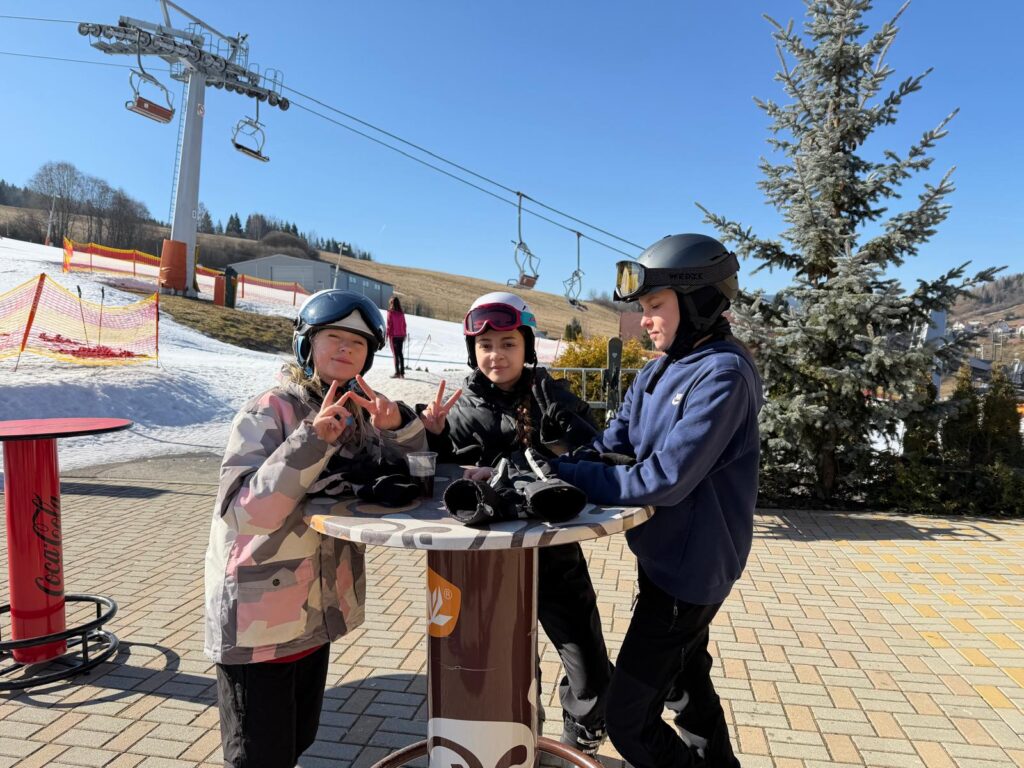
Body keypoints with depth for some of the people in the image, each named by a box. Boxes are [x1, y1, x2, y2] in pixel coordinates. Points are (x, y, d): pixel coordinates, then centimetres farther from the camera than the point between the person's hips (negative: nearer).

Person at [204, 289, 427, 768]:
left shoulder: (356, 413, 1)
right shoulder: (268, 412, -18)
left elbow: (413, 477, -1)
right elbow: (244, 511, -28)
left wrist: (398, 424, -19)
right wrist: (313, 438, -36)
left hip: (316, 615, 7)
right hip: (257, 620, -6)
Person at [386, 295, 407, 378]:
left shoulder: (390, 312, -10)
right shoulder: (401, 313, 4)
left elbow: (389, 325, -10)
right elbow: (404, 325, 8)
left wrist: (387, 335, -4)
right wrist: (404, 335, 17)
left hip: (394, 336, -4)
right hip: (401, 335, 5)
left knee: (395, 353, -1)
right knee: (400, 353, 10)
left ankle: (397, 372, -2)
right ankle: (402, 372, 12)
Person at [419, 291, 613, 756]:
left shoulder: (553, 397, -5)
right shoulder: (462, 408, -1)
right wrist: (434, 438, -14)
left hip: (555, 554, -1)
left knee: (592, 680, 7)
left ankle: (580, 745, 39)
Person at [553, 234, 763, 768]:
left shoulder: (722, 374, -24)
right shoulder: (658, 371, 3)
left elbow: (664, 481, -29)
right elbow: (610, 447, 2)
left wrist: (561, 475, -25)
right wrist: (554, 464, -17)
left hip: (689, 567, -9)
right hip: (667, 559, 9)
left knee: (630, 722, 2)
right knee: (686, 683, 28)